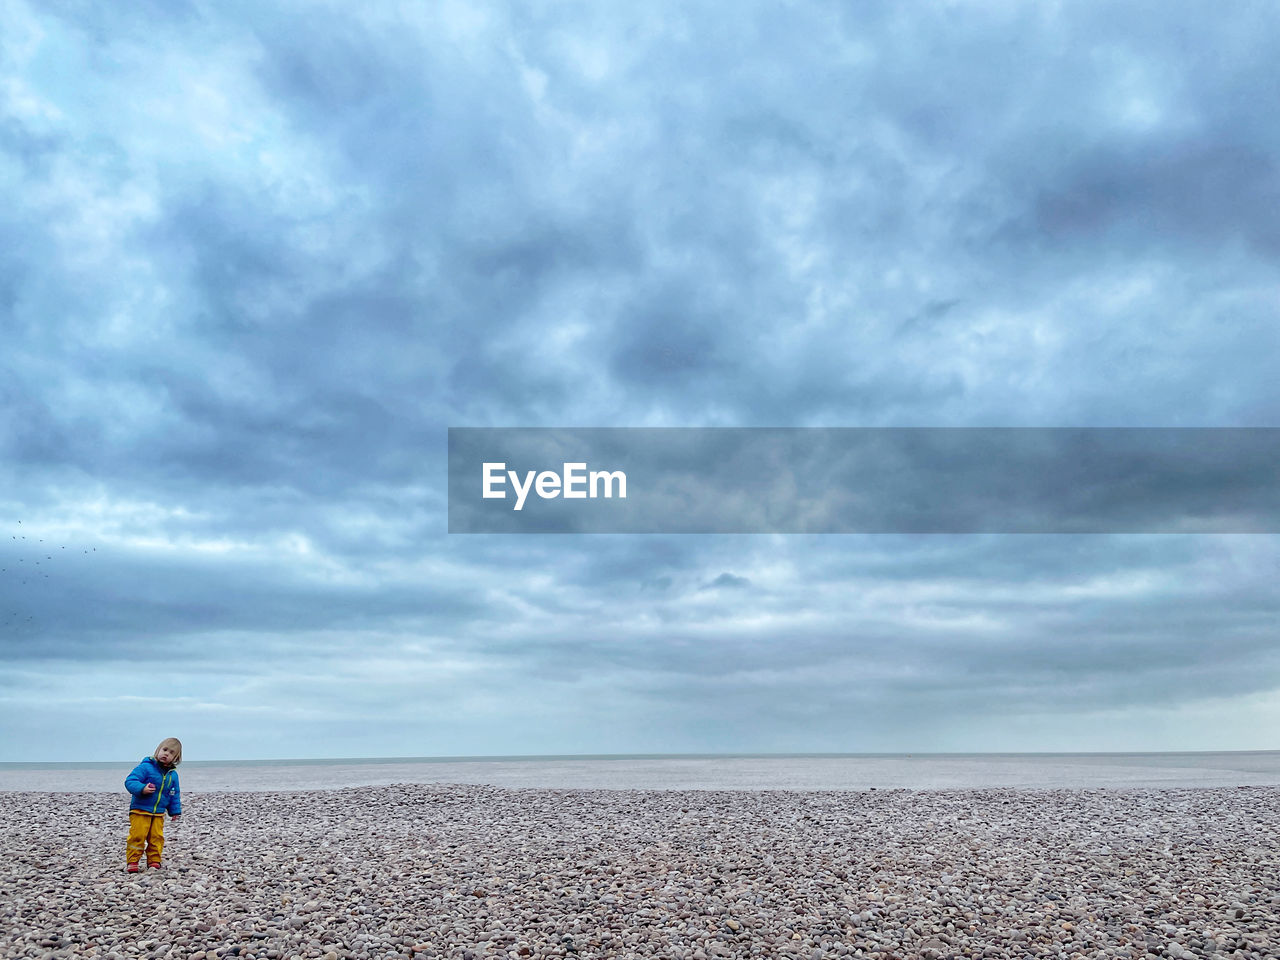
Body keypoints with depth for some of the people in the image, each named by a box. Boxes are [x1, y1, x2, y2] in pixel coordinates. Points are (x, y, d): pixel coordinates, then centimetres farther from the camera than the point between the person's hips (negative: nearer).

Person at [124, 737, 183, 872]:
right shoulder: (146, 767, -10)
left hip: (158, 813, 5)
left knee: (156, 837, 4)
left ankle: (154, 861, 14)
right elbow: (129, 781, -17)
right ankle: (132, 861, 3)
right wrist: (142, 789, -32)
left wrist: (175, 811, 15)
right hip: (140, 810, -5)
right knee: (137, 836, -7)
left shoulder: (173, 775, 8)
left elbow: (175, 795, 18)